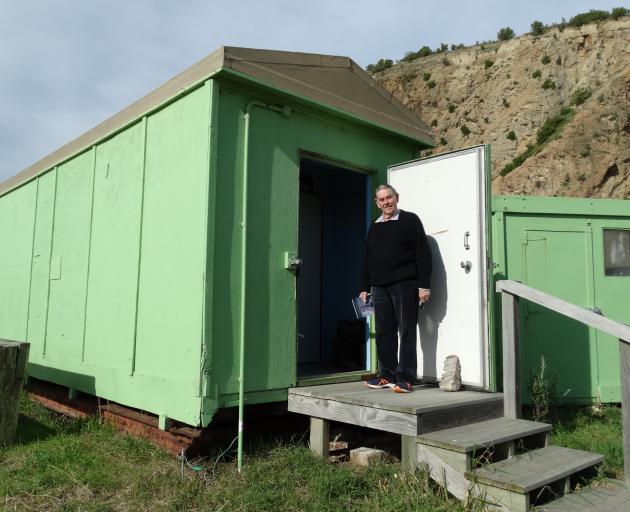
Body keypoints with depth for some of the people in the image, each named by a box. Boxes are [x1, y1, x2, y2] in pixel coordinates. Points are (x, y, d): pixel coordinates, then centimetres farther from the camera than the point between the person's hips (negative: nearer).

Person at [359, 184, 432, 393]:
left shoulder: (409, 220, 2)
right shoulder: (374, 227, 19)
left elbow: (423, 253, -5)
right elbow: (367, 260, 22)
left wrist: (424, 285, -12)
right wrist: (364, 287, 15)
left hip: (404, 285, -6)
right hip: (379, 288, 6)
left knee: (406, 332, -3)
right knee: (384, 333, 7)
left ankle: (406, 379, 1)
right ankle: (388, 375, 15)